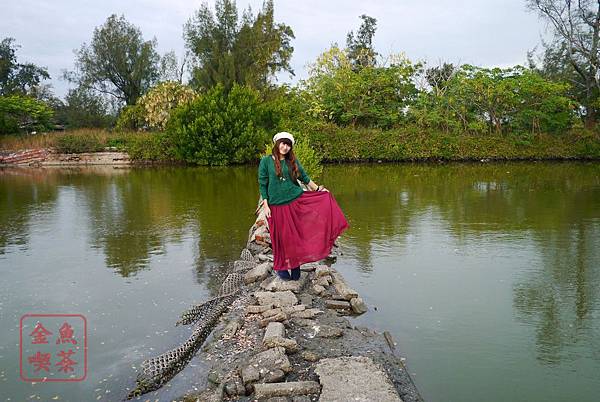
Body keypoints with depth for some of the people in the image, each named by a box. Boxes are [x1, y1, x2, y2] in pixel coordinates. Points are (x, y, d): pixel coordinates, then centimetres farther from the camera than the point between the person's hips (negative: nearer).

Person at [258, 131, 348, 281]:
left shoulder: (293, 161, 7)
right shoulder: (266, 161, -2)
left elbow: (304, 177, 14)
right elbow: (262, 185, -2)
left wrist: (318, 189, 9)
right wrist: (265, 206, -7)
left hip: (296, 201, 2)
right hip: (277, 206, -2)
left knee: (296, 236, 4)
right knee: (282, 237, 6)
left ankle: (295, 266, 17)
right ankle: (281, 267, 24)